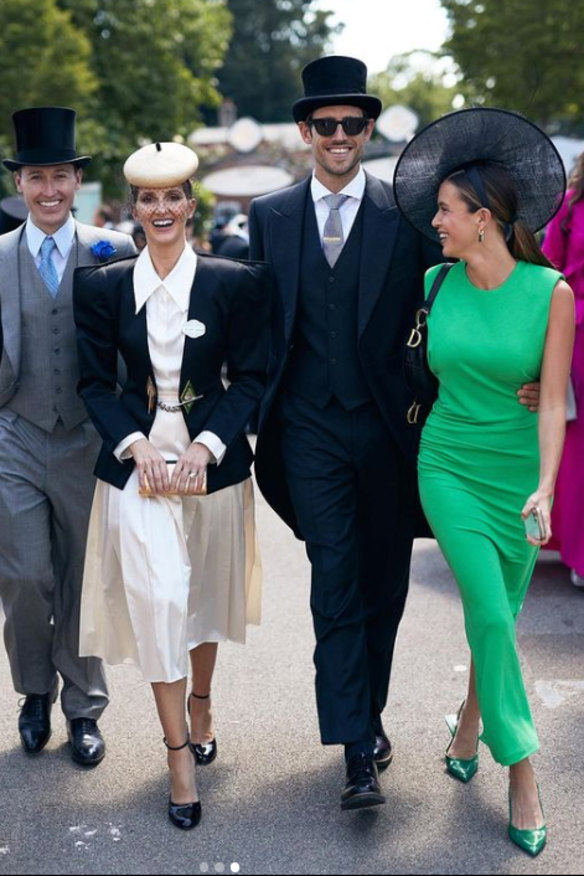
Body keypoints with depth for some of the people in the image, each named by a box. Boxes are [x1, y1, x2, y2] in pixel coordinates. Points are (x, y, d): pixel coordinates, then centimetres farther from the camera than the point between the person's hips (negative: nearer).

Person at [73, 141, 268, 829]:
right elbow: (95, 382, 2)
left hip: (212, 455, 1)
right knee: (155, 592, -11)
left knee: (205, 588, 15)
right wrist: (136, 443, -12)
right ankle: (179, 752, 0)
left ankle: (200, 702, 41)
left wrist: (205, 445, -14)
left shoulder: (234, 282, -3)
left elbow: (250, 378, -2)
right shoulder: (102, 286, 0)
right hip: (137, 456, 0)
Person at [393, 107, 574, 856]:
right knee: (490, 613, -10)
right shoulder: (436, 284, -4)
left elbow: (553, 402, -15)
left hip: (516, 470, -1)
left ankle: (470, 722, 35)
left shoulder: (549, 291, -12)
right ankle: (521, 770, 1)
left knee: (498, 614, 9)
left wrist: (544, 487, -23)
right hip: (449, 465, 1)